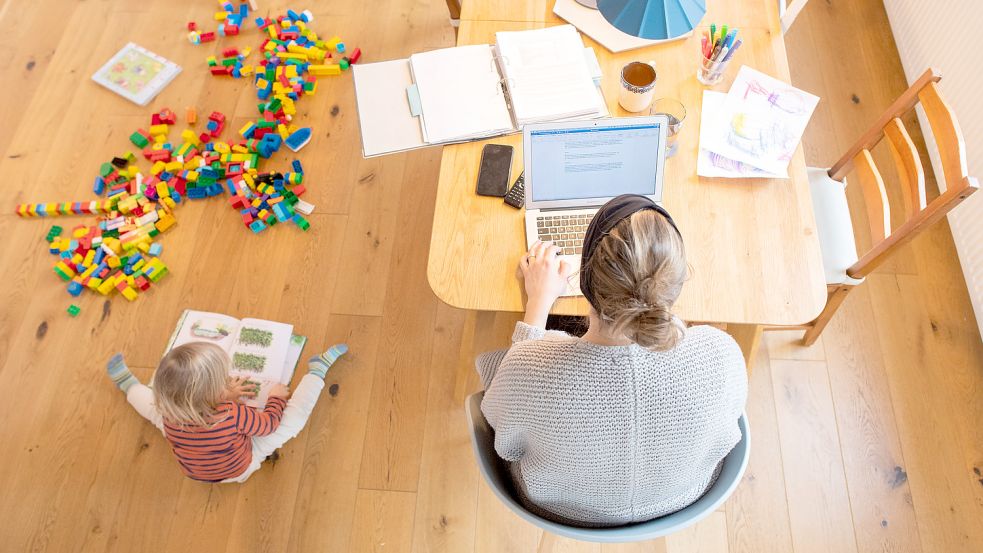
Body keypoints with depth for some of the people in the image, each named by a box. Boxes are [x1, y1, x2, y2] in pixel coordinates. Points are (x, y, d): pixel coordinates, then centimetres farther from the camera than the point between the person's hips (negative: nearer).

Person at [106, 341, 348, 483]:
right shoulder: (235, 416, -43)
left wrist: (224, 395, -1)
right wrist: (276, 397, -6)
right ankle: (317, 369, 10)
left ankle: (129, 384, 43)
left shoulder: (168, 413, -29)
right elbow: (270, 423, -23)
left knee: (154, 405, 14)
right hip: (240, 469, -3)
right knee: (294, 415, -8)